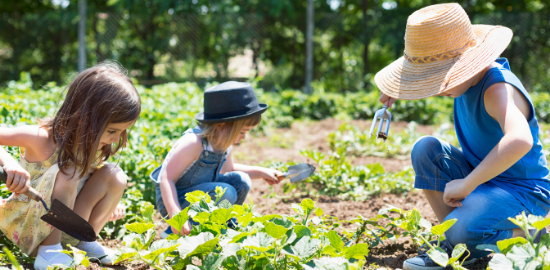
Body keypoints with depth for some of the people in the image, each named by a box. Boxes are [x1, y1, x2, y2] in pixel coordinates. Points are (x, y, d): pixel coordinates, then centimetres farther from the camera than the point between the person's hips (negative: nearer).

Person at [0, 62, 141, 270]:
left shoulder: (96, 144, -6)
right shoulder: (44, 139, -26)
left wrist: (106, 204, 2)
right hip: (25, 227, -6)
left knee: (114, 176, -13)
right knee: (67, 173, -33)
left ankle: (85, 239, 5)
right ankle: (48, 251, -20)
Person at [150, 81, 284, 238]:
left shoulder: (224, 143, -1)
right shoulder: (193, 143, -28)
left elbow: (228, 169, 22)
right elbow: (167, 179, -29)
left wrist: (261, 173, 14)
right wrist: (175, 215, -40)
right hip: (173, 201, -8)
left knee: (241, 181, -6)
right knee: (226, 194, -28)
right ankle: (174, 232, -17)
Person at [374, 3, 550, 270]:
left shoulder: (497, 90, -28)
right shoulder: (469, 77, -1)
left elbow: (520, 141, -49)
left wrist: (466, 185, -42)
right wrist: (397, 89, 7)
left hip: (522, 190, -8)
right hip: (483, 176, 8)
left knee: (462, 231, -33)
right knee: (425, 149, -11)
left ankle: (528, 234, -2)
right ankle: (453, 241, -4)